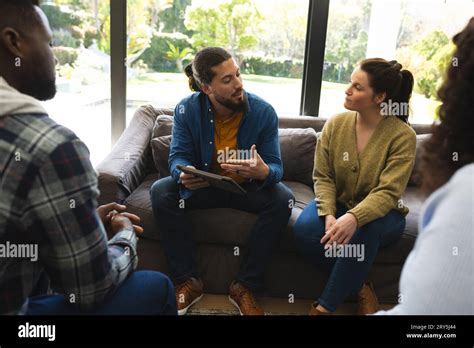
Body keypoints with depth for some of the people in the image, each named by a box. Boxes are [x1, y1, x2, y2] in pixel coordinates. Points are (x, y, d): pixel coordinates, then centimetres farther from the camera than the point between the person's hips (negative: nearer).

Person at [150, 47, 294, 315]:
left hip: (249, 187, 0)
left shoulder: (264, 112, -16)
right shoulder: (186, 110, -13)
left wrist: (263, 172, -44)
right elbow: (179, 156, -14)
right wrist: (184, 175, -40)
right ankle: (188, 281, -13)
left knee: (283, 199, -29)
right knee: (161, 192, -25)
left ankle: (245, 287, -16)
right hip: (203, 186, 1)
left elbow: (276, 167, -17)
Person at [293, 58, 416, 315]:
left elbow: (387, 193, -22)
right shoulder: (335, 124, -5)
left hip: (380, 213, -3)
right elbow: (323, 177, -6)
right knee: (305, 229, -28)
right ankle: (359, 288, -7)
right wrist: (328, 215, -24)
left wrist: (354, 218, -41)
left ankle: (325, 306, -19)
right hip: (337, 204, 3)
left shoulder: (402, 136, -15)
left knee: (361, 231, -38)